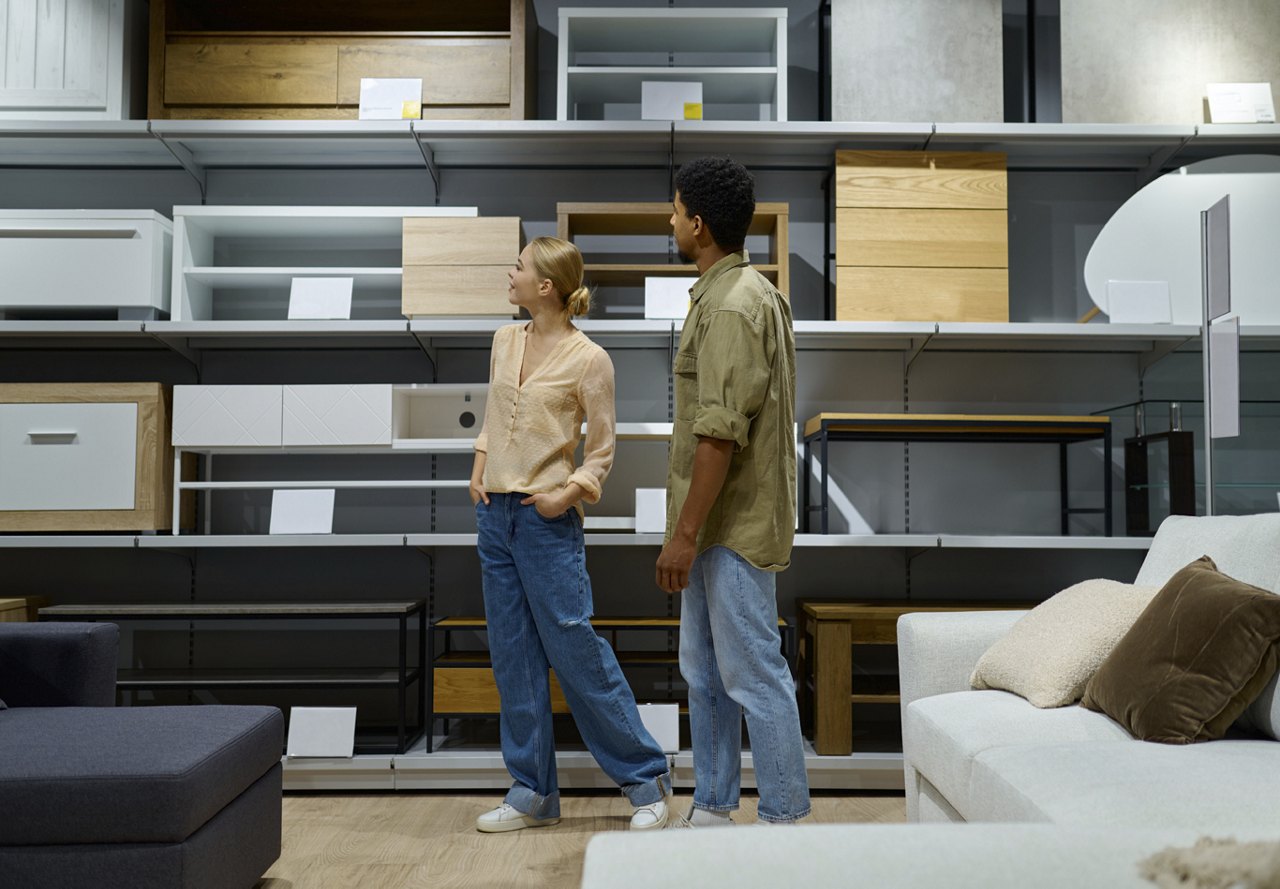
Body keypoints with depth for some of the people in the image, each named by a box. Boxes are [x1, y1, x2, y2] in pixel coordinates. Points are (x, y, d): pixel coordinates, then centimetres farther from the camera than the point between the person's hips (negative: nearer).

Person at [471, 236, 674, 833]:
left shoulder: (588, 359, -9)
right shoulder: (505, 341, 10)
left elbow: (601, 449, -4)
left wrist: (570, 493, -16)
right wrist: (480, 468, 7)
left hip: (547, 519, -6)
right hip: (496, 513, 7)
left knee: (575, 650, -2)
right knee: (513, 657, 10)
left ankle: (646, 777, 15)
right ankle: (533, 794, 22)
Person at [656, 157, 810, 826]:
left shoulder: (731, 307, -18)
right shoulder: (746, 292, 15)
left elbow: (719, 433, -24)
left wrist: (684, 534, -21)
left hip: (733, 527, -11)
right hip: (718, 527, 11)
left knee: (753, 677, -1)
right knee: (704, 672, 17)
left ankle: (784, 819, 13)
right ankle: (712, 810, 29)